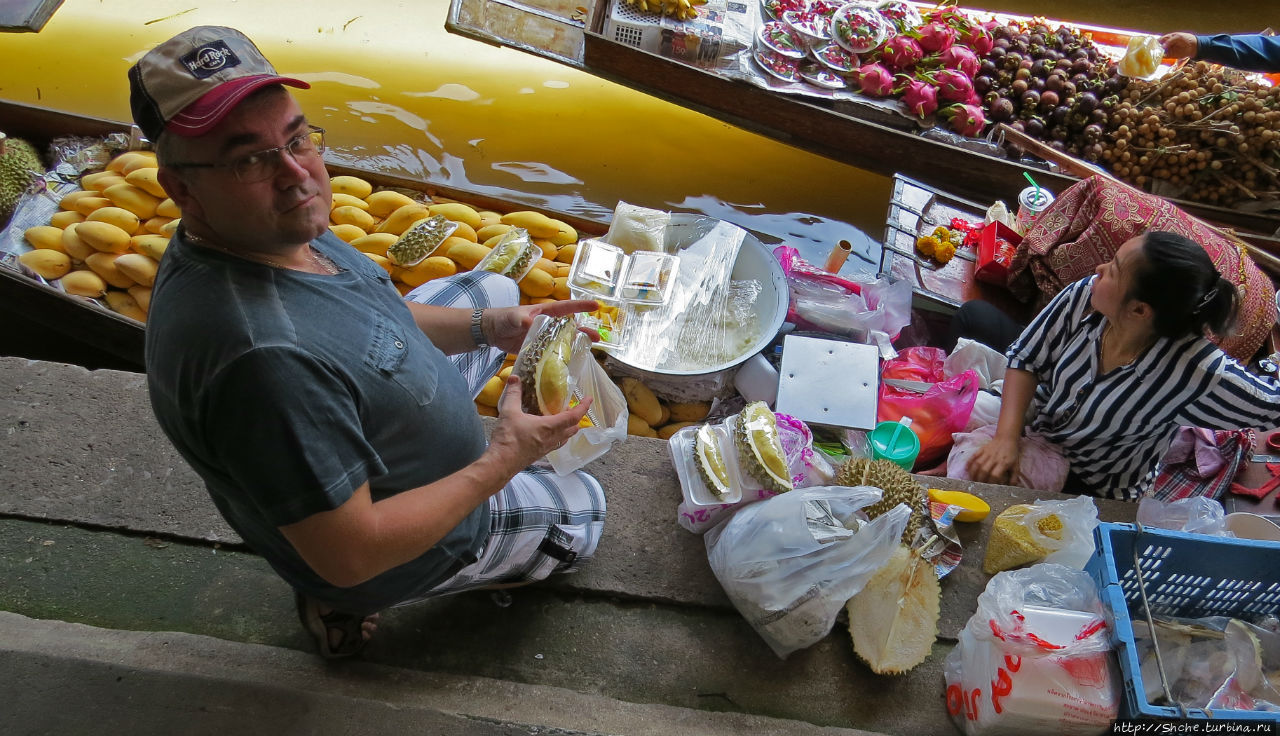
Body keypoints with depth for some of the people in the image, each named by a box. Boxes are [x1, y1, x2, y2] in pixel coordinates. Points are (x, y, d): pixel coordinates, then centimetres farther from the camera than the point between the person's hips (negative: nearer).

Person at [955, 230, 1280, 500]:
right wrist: (1007, 436, -26)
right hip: (1031, 417, 4)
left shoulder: (1197, 370, -37)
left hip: (1089, 488, -4)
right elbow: (1026, 358, -15)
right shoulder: (1085, 296, -26)